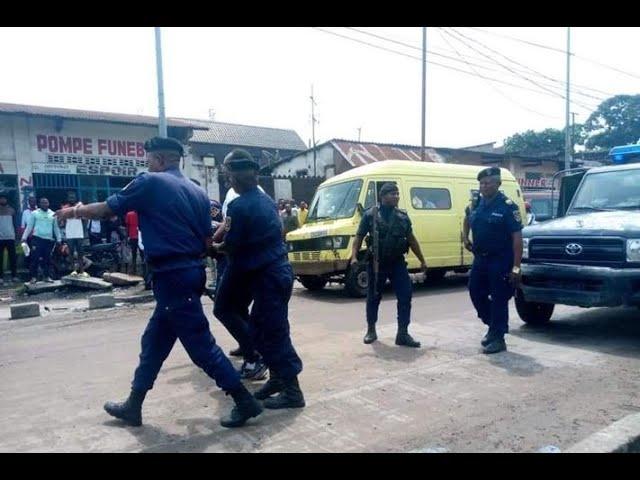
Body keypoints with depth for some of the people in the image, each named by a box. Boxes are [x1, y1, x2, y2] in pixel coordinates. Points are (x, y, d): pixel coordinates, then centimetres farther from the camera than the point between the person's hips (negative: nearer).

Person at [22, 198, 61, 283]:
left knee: (47, 259, 6)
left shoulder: (53, 214, 11)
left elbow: (56, 228, 14)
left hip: (49, 239, 2)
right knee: (35, 258, -5)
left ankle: (47, 276, 13)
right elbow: (29, 226, 3)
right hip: (37, 238, -2)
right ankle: (34, 277, 2)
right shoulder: (35, 213, 3)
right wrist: (24, 237, -5)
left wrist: (59, 239, 9)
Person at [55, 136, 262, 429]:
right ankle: (133, 406, 30)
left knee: (200, 344, -2)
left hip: (172, 276, -8)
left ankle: (245, 402, 3)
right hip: (190, 273, 8)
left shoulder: (150, 183, -6)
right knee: (154, 342, 18)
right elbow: (207, 240, 11)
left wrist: (75, 212, 23)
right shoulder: (198, 192, 12)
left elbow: (107, 209, 5)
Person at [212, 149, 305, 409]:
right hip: (277, 271, 9)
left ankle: (292, 391, 7)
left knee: (274, 333, -1)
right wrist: (225, 243, 16)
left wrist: (215, 247, 10)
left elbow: (233, 246, -10)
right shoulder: (266, 200, 12)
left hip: (267, 276, -9)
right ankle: (277, 378, 27)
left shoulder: (240, 206, -15)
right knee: (261, 329, 18)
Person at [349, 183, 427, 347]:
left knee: (405, 296, -4)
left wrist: (422, 260, 14)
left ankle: (403, 334, 5)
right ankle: (371, 330, 26)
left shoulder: (403, 216, 7)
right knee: (373, 298, 9)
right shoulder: (370, 215, -3)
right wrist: (354, 256, -16)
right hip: (377, 263, -3)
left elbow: (411, 239, 13)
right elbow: (359, 237, -2)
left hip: (397, 263, 3)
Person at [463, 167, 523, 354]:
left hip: (500, 261, -7)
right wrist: (465, 238, 13)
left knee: (499, 300, -1)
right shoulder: (476, 204, 6)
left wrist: (516, 267, -21)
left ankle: (498, 339, 10)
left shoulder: (507, 206, -13)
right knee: (476, 294, 13)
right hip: (480, 258, 7)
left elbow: (517, 238, -15)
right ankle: (493, 326, 33)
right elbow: (467, 219, 29)